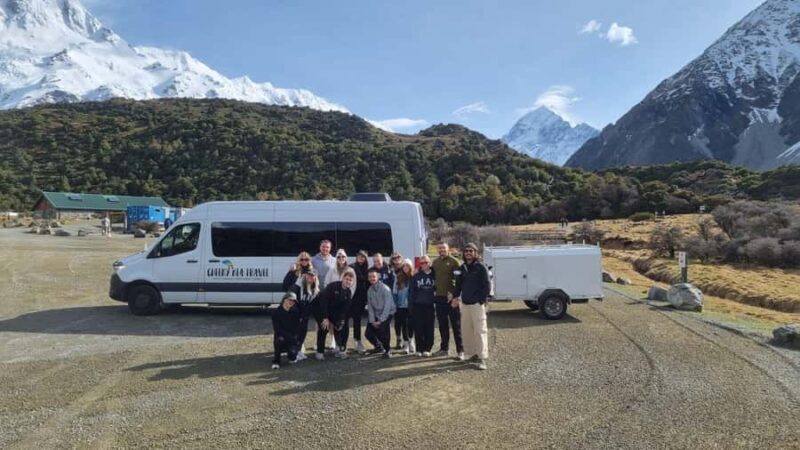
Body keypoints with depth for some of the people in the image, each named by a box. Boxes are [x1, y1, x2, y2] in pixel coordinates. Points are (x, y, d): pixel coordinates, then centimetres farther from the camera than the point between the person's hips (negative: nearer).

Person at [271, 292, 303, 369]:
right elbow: (277, 329, -16)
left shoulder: (295, 312, 0)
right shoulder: (276, 313, -10)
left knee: (292, 353, -23)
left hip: (292, 338, 2)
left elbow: (297, 326, 3)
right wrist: (290, 336, -24)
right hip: (281, 336, -2)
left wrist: (294, 337, -15)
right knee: (280, 339, -37)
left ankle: (292, 357, 18)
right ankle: (276, 361, -14)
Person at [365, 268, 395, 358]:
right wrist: (372, 320, -9)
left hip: (387, 314, -6)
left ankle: (387, 351, -1)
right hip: (376, 314, 6)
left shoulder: (385, 289, -17)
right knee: (368, 333, -4)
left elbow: (387, 306, -20)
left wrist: (381, 320, -20)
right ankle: (378, 346, 28)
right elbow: (370, 307, 2)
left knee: (382, 328, -26)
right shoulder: (369, 290, 2)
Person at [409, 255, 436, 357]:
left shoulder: (434, 275, 5)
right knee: (418, 328, 1)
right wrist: (411, 305, -3)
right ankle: (419, 349, 10)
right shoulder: (416, 276, 6)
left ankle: (427, 349, 11)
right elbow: (411, 291, 4)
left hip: (430, 305, 0)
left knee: (429, 328, 2)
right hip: (418, 305, 0)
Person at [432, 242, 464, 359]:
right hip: (439, 297, 6)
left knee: (456, 325, 0)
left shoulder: (454, 262, -5)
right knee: (442, 325, 13)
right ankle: (444, 348, 23)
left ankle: (460, 350, 6)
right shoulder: (435, 262, 13)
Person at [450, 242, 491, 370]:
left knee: (480, 330, -7)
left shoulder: (481, 267, -4)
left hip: (477, 304, -6)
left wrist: (482, 300, -12)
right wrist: (455, 295, 1)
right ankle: (473, 353, 23)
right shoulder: (462, 268, 13)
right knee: (466, 330, 10)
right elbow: (458, 285, 16)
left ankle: (482, 358, -5)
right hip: (464, 303, 6)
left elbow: (487, 286, -6)